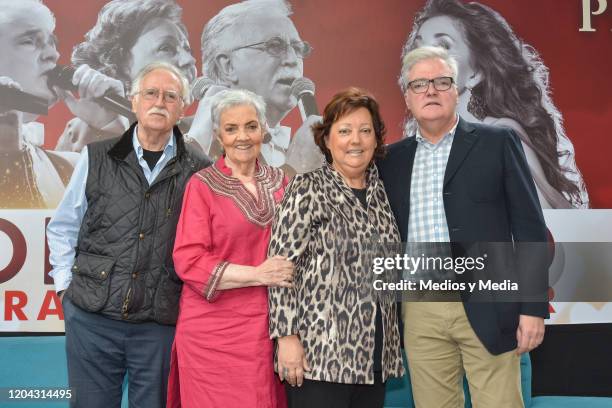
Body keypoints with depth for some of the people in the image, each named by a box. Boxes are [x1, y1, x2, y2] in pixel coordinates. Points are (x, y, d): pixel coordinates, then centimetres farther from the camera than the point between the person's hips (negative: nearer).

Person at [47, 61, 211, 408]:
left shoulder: (199, 170, 0)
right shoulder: (97, 158, 5)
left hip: (161, 324, -1)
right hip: (91, 317, 1)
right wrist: (66, 284, 7)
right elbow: (62, 228, 13)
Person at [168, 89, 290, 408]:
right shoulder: (202, 185, -4)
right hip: (213, 331, -4)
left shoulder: (279, 182, 9)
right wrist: (257, 275, -16)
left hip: (266, 327, 4)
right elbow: (188, 261, -11)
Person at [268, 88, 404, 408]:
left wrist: (392, 345, 14)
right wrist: (287, 337, -14)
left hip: (375, 357, 5)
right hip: (320, 355, -5)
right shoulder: (308, 189, -4)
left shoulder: (381, 192, 11)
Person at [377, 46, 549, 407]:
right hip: (419, 311, 3)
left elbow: (530, 229, -2)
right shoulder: (393, 159, 10)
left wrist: (533, 307, -7)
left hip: (486, 307, -3)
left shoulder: (498, 143, 1)